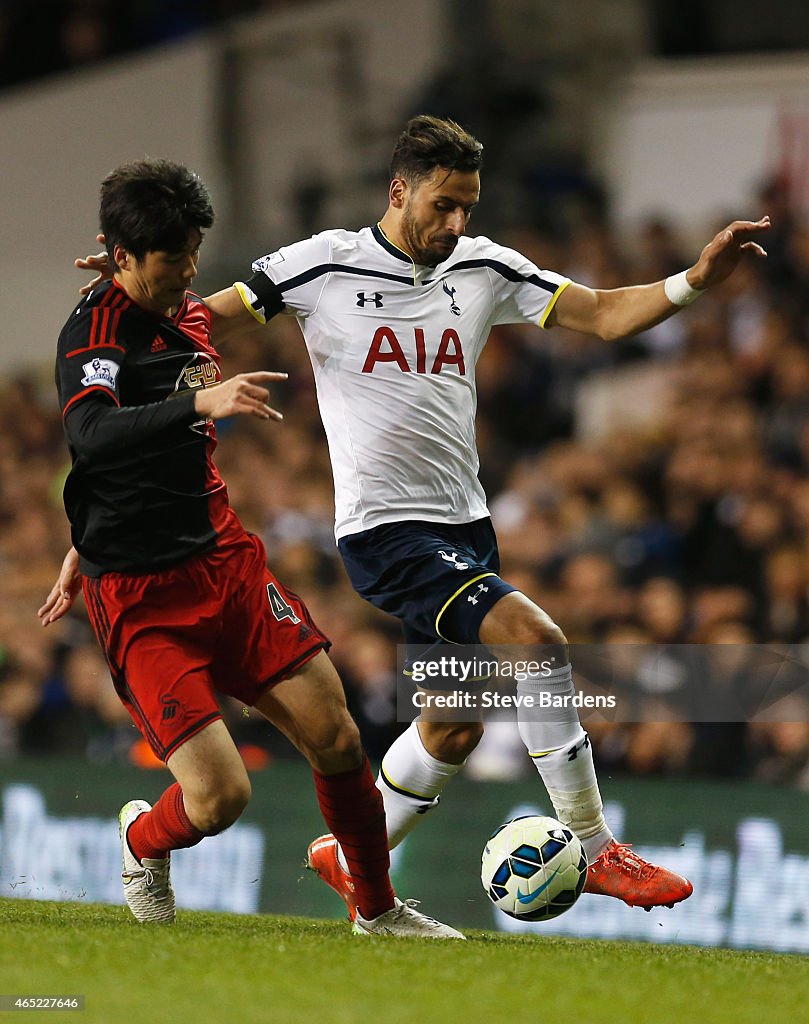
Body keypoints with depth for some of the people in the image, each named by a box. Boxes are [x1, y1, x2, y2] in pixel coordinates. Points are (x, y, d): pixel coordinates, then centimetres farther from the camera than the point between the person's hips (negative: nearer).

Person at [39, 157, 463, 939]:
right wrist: (201, 402, -47)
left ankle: (377, 909, 21)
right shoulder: (94, 330, -14)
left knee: (337, 740, -1)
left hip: (224, 560, 7)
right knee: (219, 797, -14)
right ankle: (142, 842, 21)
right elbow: (92, 435, -35)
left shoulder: (190, 317, 11)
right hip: (140, 599, -7)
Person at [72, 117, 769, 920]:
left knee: (455, 726, 12)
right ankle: (593, 851, -14)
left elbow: (604, 314, 7)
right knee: (534, 640, -23)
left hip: (464, 524, 7)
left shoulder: (483, 268, 7)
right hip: (384, 529, -7)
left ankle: (351, 861, 34)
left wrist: (696, 281, -8)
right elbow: (209, 319, 2)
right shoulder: (324, 266, -5)